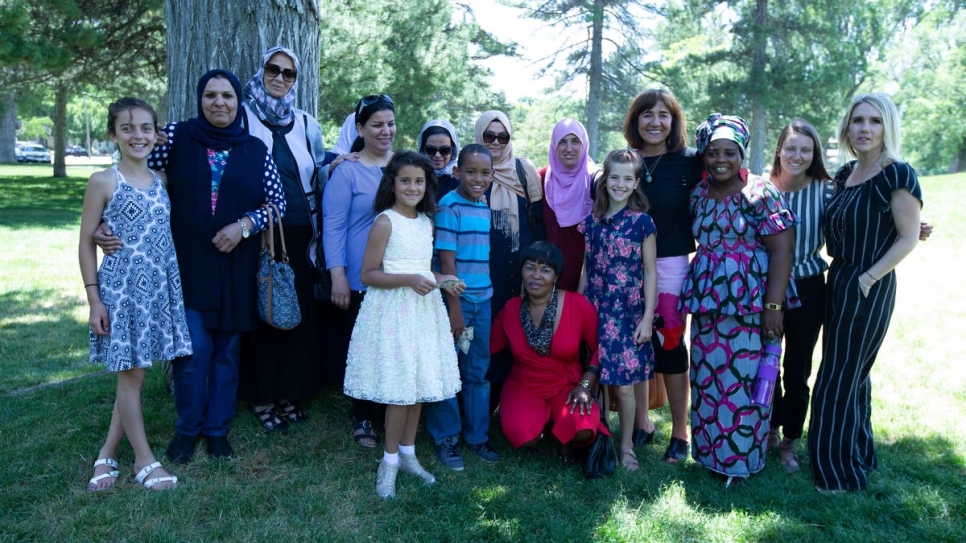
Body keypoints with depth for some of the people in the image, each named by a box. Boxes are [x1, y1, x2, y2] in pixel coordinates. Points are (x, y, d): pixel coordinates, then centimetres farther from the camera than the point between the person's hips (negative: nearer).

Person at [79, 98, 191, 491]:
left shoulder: (161, 181, 8)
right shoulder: (104, 182, -5)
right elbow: (86, 242, -3)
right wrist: (94, 298, -8)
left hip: (160, 288, 5)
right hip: (121, 288, -5)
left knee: (133, 373, 10)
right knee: (131, 374, 3)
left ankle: (107, 454, 24)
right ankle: (144, 460, 15)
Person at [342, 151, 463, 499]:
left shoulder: (427, 223, 11)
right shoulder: (385, 222, -9)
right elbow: (368, 275, -12)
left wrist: (441, 280, 5)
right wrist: (409, 279, -21)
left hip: (423, 308, 7)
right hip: (393, 311, -7)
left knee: (419, 384, 10)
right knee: (399, 387, -5)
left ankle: (408, 454, 25)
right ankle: (390, 461, 12)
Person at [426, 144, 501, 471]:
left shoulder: (485, 208, 10)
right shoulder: (449, 206, -11)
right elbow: (447, 261, -14)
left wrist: (486, 295, 9)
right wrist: (455, 308, -16)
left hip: (483, 299, 7)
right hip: (456, 299, -6)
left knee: (478, 371, 14)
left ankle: (477, 435, 27)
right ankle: (445, 438, 20)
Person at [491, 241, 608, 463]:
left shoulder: (578, 305, -13)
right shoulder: (511, 308, -5)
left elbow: (599, 349, -3)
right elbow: (488, 347, 4)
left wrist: (585, 385, -14)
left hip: (567, 384, -1)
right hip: (523, 386, 1)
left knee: (583, 430, -32)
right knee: (522, 436, -29)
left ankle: (567, 442, 8)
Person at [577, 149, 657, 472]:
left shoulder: (642, 222, -3)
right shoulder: (591, 221, 6)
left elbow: (650, 272, -2)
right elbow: (586, 268, 11)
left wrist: (647, 318, -7)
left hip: (628, 313, -3)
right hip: (595, 311, 3)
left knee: (623, 384, 0)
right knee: (595, 381, 6)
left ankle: (627, 446, 18)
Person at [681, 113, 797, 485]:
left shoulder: (760, 193, -7)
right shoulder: (699, 194, 9)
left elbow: (781, 249, -11)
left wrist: (773, 306, -17)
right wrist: (695, 293, 8)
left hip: (749, 299, -5)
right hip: (706, 299, 5)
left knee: (743, 378, 0)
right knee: (706, 377, 10)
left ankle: (740, 458, 17)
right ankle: (711, 452, 26)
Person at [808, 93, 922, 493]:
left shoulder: (898, 175, -13)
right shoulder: (844, 175, 9)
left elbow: (908, 238, -13)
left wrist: (868, 278, -17)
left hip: (868, 290, -8)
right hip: (838, 282, 8)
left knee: (841, 378, -1)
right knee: (851, 373, 17)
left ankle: (842, 472, 14)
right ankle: (859, 456, 33)